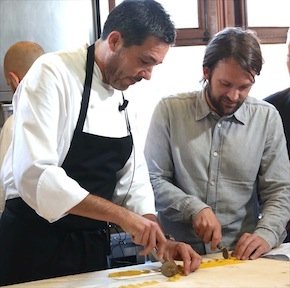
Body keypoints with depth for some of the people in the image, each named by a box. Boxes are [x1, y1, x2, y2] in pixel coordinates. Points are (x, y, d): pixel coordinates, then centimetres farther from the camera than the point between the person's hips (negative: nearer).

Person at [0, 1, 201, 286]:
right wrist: (120, 214, -29)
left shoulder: (121, 96, 6)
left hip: (92, 246, 7)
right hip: (34, 245, -7)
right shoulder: (53, 74, -18)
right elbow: (34, 175, -29)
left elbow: (132, 179, 10)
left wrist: (160, 241, -5)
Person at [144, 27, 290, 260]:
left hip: (242, 255, 2)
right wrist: (194, 208, -15)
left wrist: (266, 234, -12)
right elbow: (153, 181, 0)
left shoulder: (267, 118, 6)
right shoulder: (170, 110, 2)